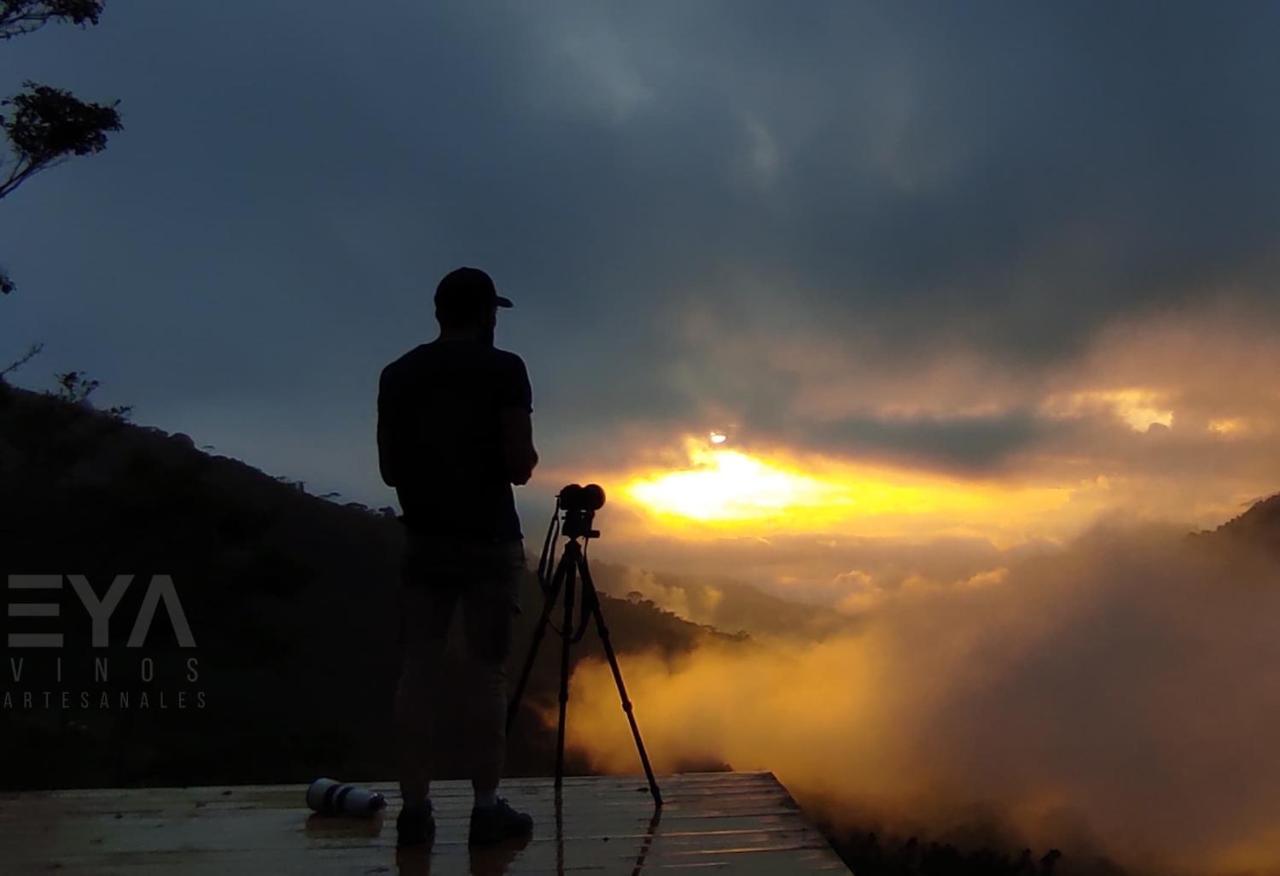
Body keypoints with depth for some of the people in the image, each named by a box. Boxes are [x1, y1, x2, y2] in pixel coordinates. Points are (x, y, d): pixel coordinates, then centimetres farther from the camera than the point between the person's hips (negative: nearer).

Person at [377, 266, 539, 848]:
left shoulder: (397, 374, 7)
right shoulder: (503, 369, -6)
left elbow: (389, 469, 11)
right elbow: (520, 466, -10)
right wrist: (526, 456, 12)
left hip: (423, 539, 4)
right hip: (489, 539, -4)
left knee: (417, 671, 5)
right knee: (489, 672, 1)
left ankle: (415, 810, 6)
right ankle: (487, 808, 4)